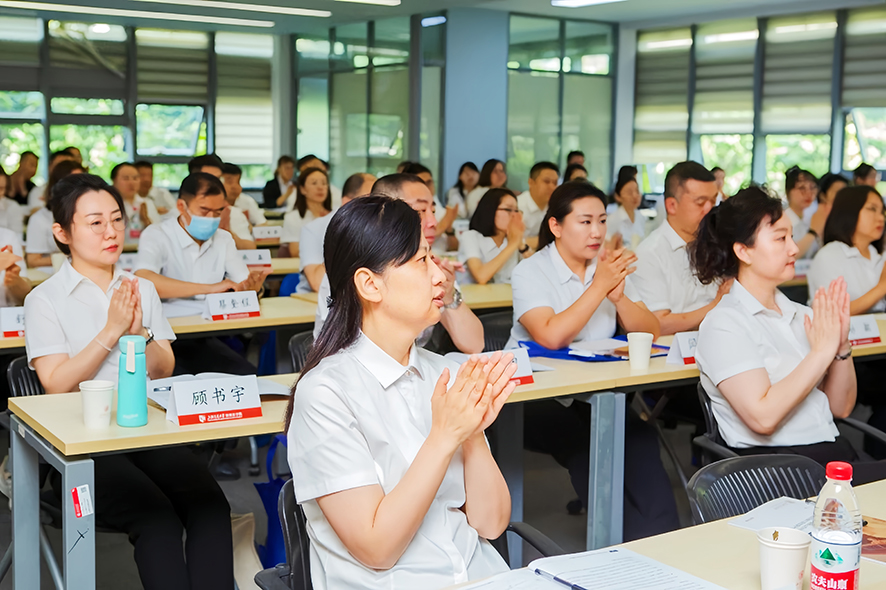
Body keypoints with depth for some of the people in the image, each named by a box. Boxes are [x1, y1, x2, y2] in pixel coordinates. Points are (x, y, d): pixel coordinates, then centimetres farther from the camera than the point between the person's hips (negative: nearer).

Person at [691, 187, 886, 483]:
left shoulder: (799, 314, 14)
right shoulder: (723, 325, -5)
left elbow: (840, 407, 14)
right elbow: (763, 417, -17)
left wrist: (841, 345, -2)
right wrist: (821, 352, -11)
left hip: (836, 452, 7)